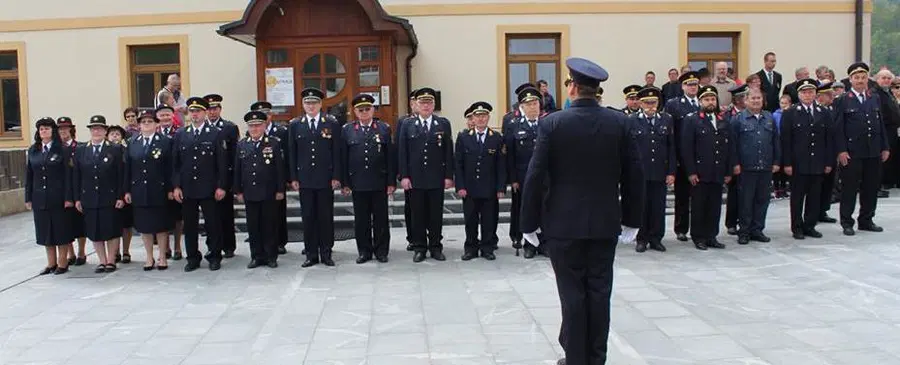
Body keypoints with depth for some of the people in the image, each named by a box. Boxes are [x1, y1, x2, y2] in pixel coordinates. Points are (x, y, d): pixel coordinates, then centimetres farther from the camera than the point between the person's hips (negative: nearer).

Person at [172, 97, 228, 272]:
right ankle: (193, 258, 18)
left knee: (212, 224, 3)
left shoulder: (215, 133, 1)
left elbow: (222, 162, -2)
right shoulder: (180, 134, 8)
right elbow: (175, 163, 8)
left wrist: (221, 186, -7)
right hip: (187, 189, 3)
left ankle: (214, 257, 15)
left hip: (209, 189, -2)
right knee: (189, 225, 7)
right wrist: (176, 186, 1)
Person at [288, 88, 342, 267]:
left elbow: (337, 152, 1)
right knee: (308, 217, 4)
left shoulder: (332, 123, 2)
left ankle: (326, 253, 13)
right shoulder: (295, 124, 7)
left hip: (325, 178, -1)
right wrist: (293, 177, 1)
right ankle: (311, 254, 12)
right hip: (304, 179, 1)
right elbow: (292, 153, 7)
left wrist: (336, 176, -5)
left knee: (326, 217, 4)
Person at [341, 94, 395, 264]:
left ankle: (381, 251, 16)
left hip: (379, 182, 0)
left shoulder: (384, 129, 4)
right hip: (358, 182, 1)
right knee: (361, 219, 7)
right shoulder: (347, 130, 5)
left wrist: (391, 182, -3)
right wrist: (345, 183, -1)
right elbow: (343, 158, 4)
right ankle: (364, 251, 17)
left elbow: (390, 157, 2)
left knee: (381, 218, 6)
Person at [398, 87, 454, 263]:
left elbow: (448, 152, 3)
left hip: (437, 179, 0)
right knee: (417, 215, 5)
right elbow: (402, 153, 3)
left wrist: (449, 176, -3)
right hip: (415, 179, 0)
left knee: (436, 214, 6)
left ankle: (435, 247, 17)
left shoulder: (443, 124, 5)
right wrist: (404, 176, -4)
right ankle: (419, 248, 14)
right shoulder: (407, 125, 5)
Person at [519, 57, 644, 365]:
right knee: (599, 292, 9)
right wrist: (631, 219, 11)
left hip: (564, 223, -2)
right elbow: (634, 174, 2)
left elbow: (535, 177, -10)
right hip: (605, 223, 3)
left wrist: (529, 222, -2)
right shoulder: (620, 122, -1)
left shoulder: (552, 123, -10)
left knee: (572, 292, 5)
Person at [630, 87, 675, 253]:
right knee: (642, 206, 4)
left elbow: (672, 147, 6)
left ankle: (656, 238, 16)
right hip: (640, 172, -2)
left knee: (659, 207, 6)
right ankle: (642, 239, 15)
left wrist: (671, 172, 1)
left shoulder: (667, 120, 7)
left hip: (661, 172, 2)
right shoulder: (632, 120, -1)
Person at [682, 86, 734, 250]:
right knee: (698, 206, 2)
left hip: (718, 173, 4)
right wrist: (691, 172, -12)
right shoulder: (691, 120, -1)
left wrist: (729, 172, 8)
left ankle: (711, 236, 16)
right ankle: (698, 237, 11)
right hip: (699, 173, -4)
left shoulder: (725, 122, 14)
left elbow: (729, 148, 14)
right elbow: (687, 148, -7)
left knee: (715, 207, 7)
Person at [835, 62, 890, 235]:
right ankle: (847, 223, 10)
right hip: (852, 153, -5)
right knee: (850, 188, 1)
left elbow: (881, 124, 13)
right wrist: (841, 150, -13)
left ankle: (866, 220, 22)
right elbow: (838, 128, -7)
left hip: (873, 152, 5)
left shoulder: (875, 99, 12)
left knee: (871, 188, 10)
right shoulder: (843, 101, -2)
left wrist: (885, 147, 9)